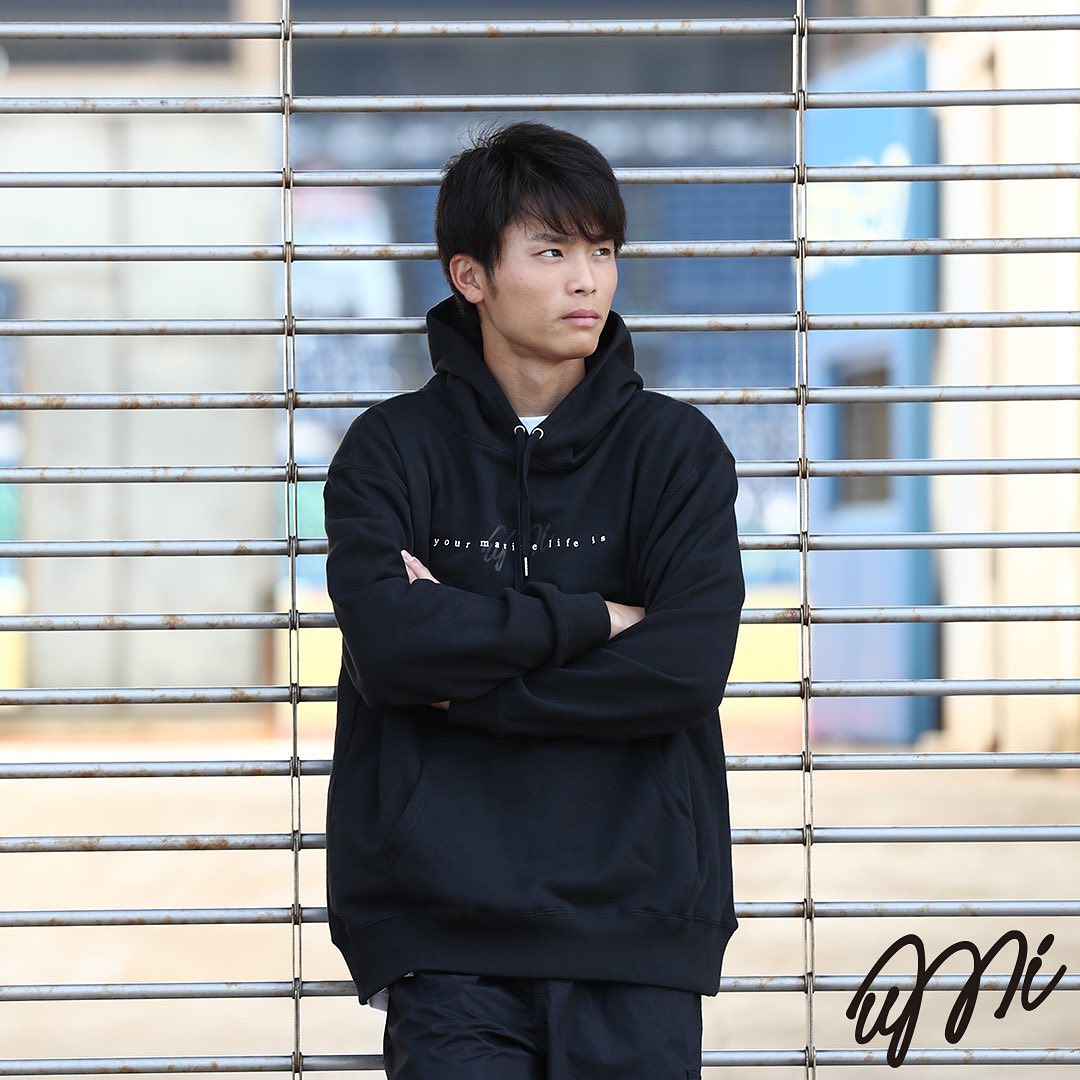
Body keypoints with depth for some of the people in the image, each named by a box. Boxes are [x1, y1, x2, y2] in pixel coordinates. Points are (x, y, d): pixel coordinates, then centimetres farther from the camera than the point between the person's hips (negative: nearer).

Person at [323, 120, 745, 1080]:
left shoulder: (675, 447, 6)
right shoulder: (394, 449, 5)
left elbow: (687, 668, -7)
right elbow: (388, 643, -12)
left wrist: (466, 669, -8)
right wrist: (591, 619, -9)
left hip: (635, 923, 1)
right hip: (447, 939, -1)